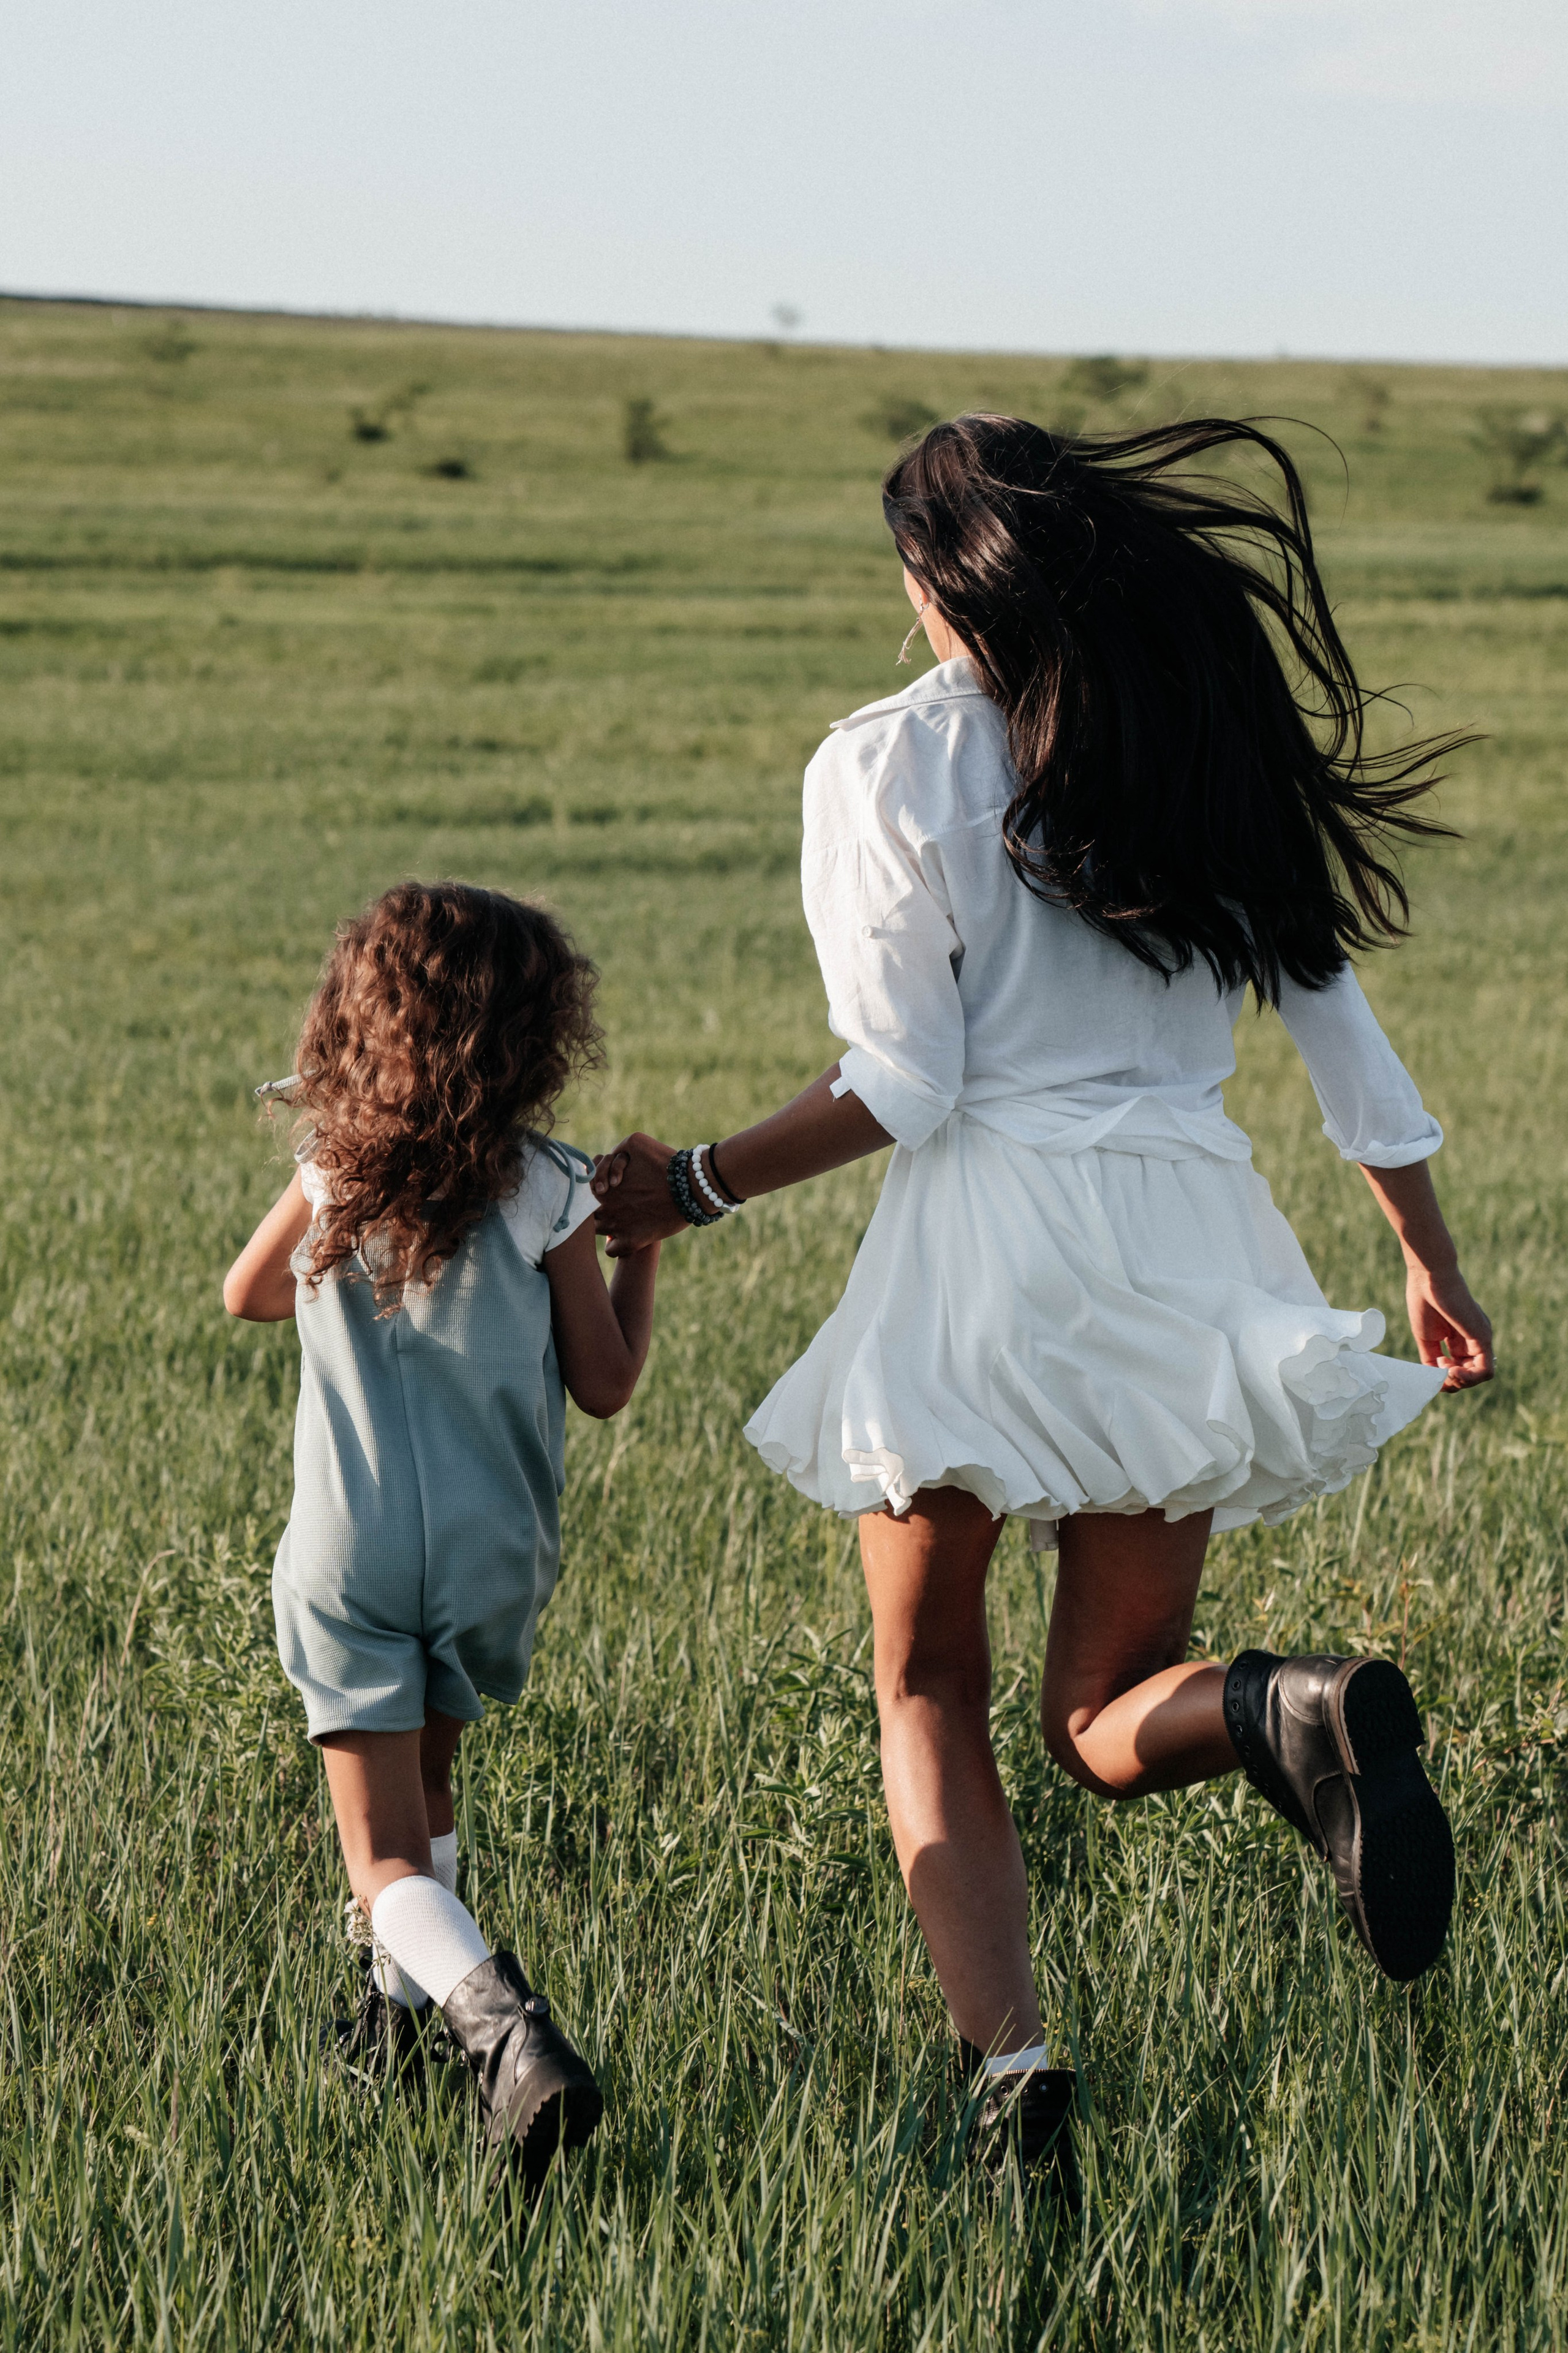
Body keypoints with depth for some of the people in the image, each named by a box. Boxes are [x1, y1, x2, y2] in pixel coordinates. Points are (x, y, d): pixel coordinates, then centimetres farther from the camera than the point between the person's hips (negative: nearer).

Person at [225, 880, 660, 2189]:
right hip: (494, 1554, 1)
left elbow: (248, 1298, 15)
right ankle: (404, 2007, 34)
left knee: (385, 1855, -3)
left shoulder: (334, 1173, -2)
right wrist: (646, 1246, 10)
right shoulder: (545, 1193, -9)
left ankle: (503, 2023, -25)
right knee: (426, 1775, 27)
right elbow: (607, 1386, -2)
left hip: (348, 1554, -1)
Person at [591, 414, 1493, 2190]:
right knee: (1107, 1726, 12)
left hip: (988, 1243, -4)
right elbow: (1336, 1012, 12)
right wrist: (1429, 1259, 20)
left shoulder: (888, 763, -4)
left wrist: (691, 1190, 3)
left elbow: (901, 1088, -9)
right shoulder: (1209, 736, 10)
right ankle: (1294, 1718, -23)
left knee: (928, 1696, 15)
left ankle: (1007, 2063, -4)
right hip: (1187, 1240, 4)